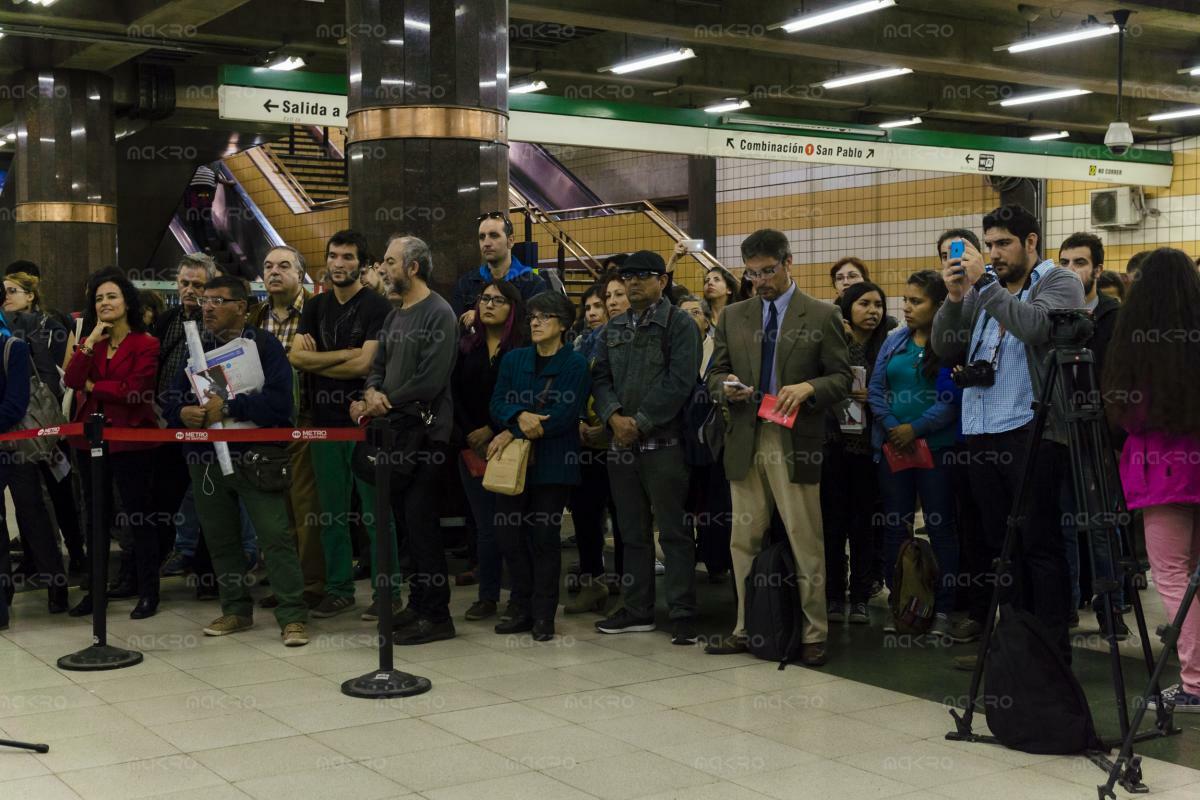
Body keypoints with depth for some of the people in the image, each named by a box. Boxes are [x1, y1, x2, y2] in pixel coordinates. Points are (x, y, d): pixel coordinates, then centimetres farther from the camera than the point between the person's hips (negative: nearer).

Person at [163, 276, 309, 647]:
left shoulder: (264, 344, -2)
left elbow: (278, 401, -16)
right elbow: (173, 401, 11)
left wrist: (228, 408, -20)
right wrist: (182, 414, -12)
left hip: (255, 456, -5)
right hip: (207, 458, 5)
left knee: (275, 534, -10)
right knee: (220, 537, 11)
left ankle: (293, 616, -7)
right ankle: (236, 609, 24)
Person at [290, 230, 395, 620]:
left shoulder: (377, 307, -5)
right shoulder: (315, 306, 12)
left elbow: (365, 365, -14)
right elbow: (296, 356, -1)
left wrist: (316, 362, -4)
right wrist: (347, 354, -10)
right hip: (325, 419, 5)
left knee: (375, 511, -1)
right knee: (331, 511, 10)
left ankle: (387, 591, 7)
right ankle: (339, 589, 19)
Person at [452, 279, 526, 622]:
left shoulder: (523, 347, -3)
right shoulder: (466, 346, 11)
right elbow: (455, 394, 6)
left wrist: (493, 431, -11)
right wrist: (470, 434, -4)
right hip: (472, 448, 4)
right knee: (485, 523, 7)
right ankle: (487, 596, 12)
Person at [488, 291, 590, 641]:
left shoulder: (575, 364, -3)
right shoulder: (514, 359, 13)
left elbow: (564, 414, -13)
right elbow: (497, 403, 2)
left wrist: (512, 433, -14)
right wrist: (520, 417, -21)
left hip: (553, 464, -4)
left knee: (545, 537, -1)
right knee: (509, 535, 3)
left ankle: (544, 615, 8)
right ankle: (522, 610, 16)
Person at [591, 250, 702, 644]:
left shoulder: (679, 324, -3)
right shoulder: (614, 328, 16)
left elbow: (679, 381, -13)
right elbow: (601, 377, 11)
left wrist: (641, 422, -14)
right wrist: (614, 416, -7)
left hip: (663, 443, -6)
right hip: (622, 442, 6)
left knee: (673, 531, -4)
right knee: (633, 531, 12)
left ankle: (682, 614, 0)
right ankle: (638, 610, 20)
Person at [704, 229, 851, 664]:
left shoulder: (822, 315, 2)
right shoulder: (733, 316, 13)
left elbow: (841, 379, 1)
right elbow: (715, 373, 15)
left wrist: (808, 388, -18)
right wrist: (726, 386, -8)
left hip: (796, 443, -4)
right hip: (745, 441, 4)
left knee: (805, 543, -2)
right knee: (744, 541, 8)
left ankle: (813, 635, 6)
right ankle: (745, 629, 18)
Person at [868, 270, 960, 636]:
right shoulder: (894, 341, 11)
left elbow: (954, 398, -12)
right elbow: (876, 389, 7)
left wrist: (916, 428, -16)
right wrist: (892, 427, -8)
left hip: (936, 447, -5)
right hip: (892, 447, 5)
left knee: (941, 527, 2)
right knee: (894, 526, 8)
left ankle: (944, 608, 8)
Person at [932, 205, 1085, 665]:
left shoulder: (1059, 284, 0)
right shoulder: (982, 289, 15)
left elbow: (1036, 325, -20)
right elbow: (945, 348, 11)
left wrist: (985, 284, -17)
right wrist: (954, 297, -3)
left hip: (1031, 432, -6)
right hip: (981, 433, 7)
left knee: (1039, 542, -4)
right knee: (998, 541, 11)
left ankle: (1052, 647, 1)